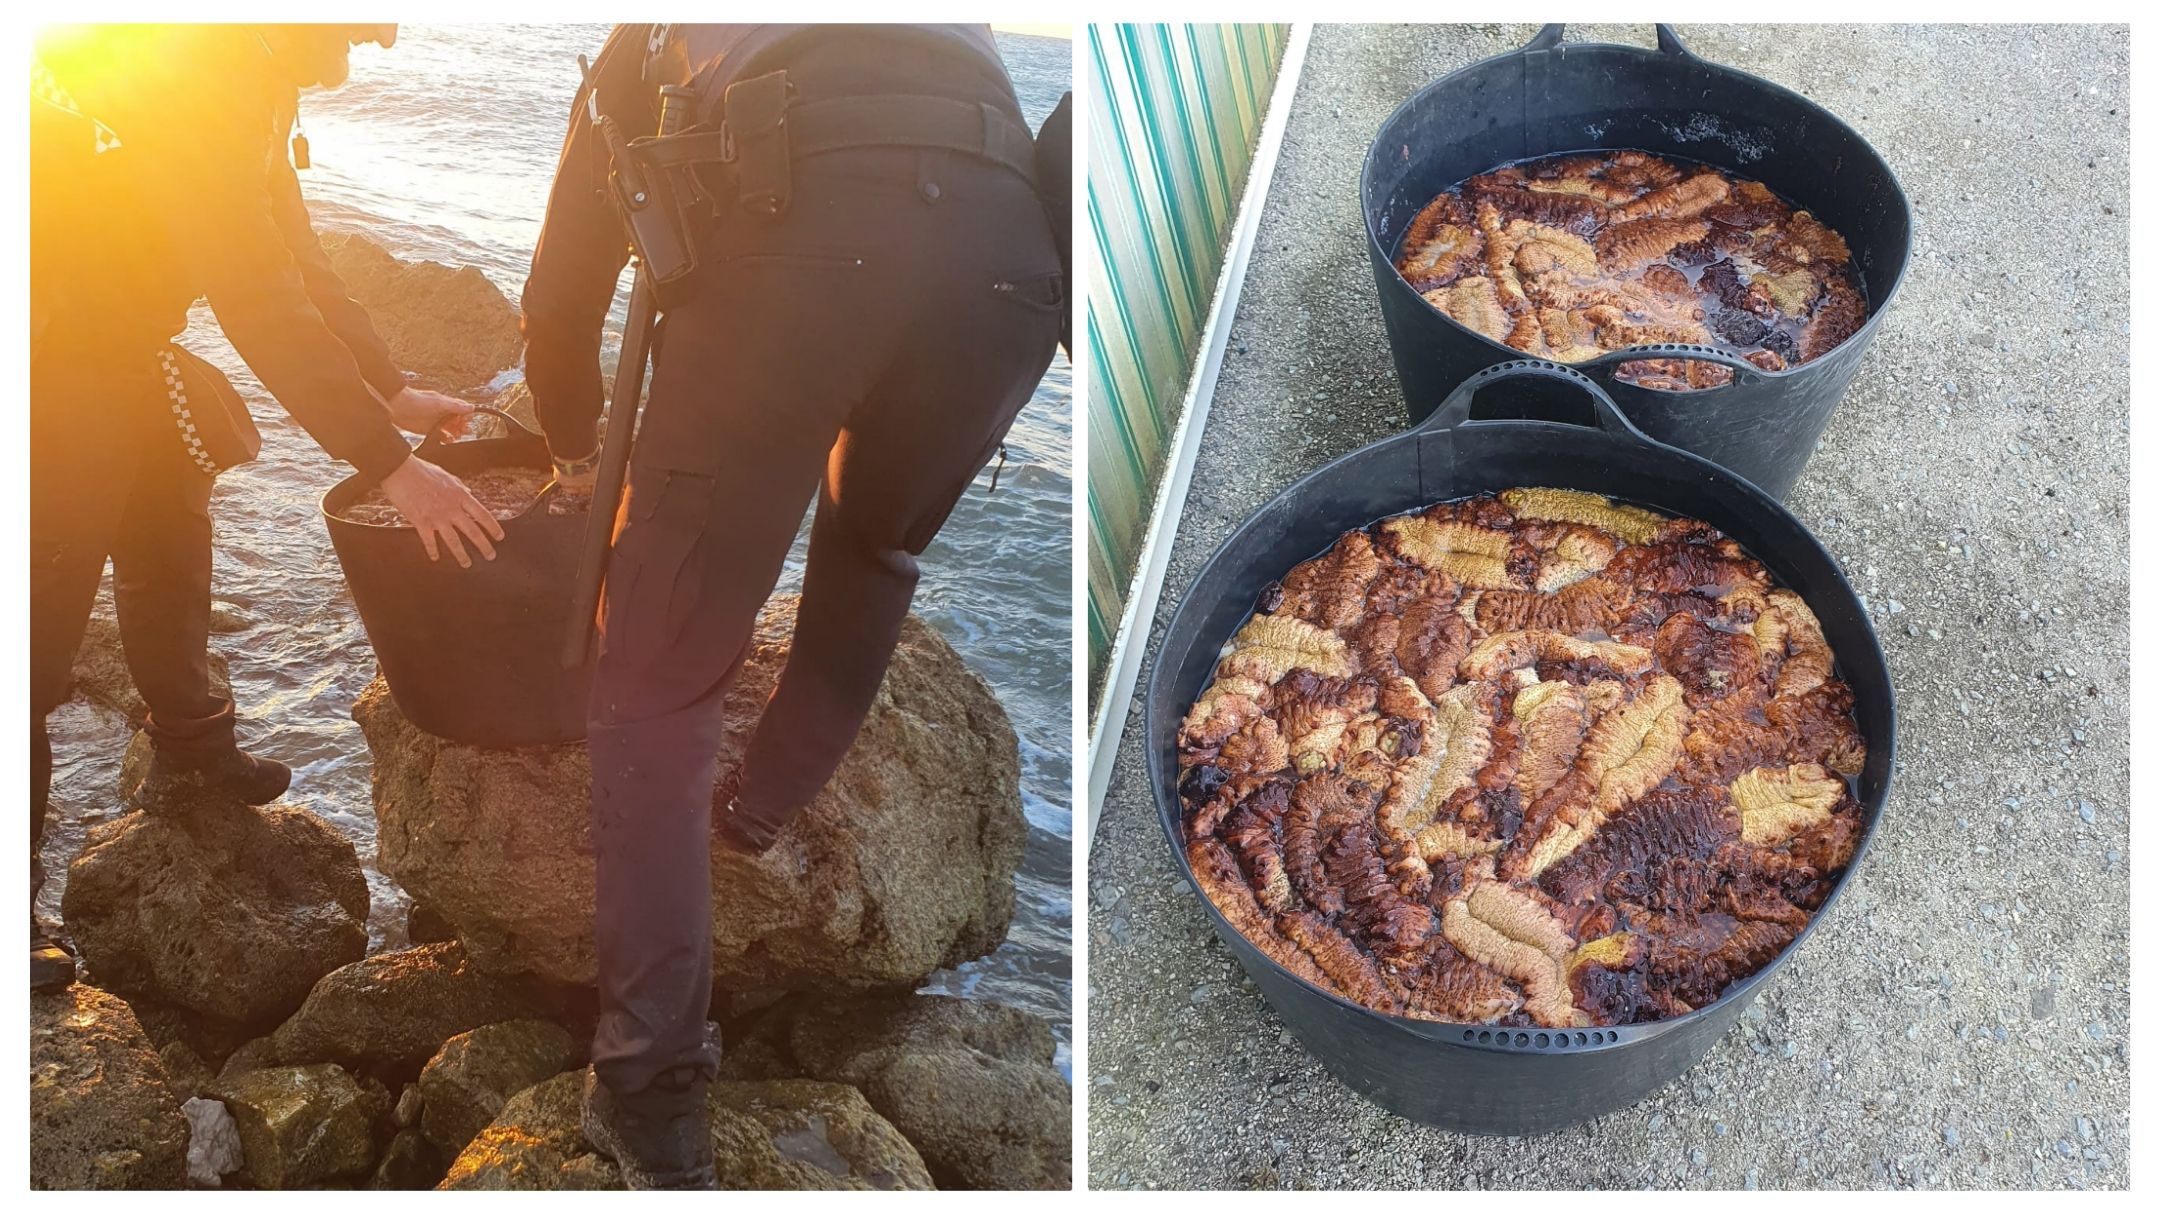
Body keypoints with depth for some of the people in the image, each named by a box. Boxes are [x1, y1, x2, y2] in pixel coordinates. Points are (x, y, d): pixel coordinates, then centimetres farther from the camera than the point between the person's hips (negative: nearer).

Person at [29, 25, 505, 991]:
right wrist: (390, 464, -33)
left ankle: (190, 757, 44)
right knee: (43, 629, -4)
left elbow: (292, 257, 11)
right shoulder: (180, 72, -29)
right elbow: (257, 304, -34)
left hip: (116, 348, 11)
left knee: (171, 542, 24)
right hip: (53, 370, -11)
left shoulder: (251, 77, 3)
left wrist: (395, 392, 8)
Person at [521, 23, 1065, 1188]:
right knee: (878, 552, 34)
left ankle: (652, 1087, 8)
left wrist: (574, 448, 55)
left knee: (657, 679, 8)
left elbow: (562, 291, 35)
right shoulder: (955, 30, 45)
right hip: (1013, 247, 3)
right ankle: (762, 806, 42)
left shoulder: (660, 36, 36)